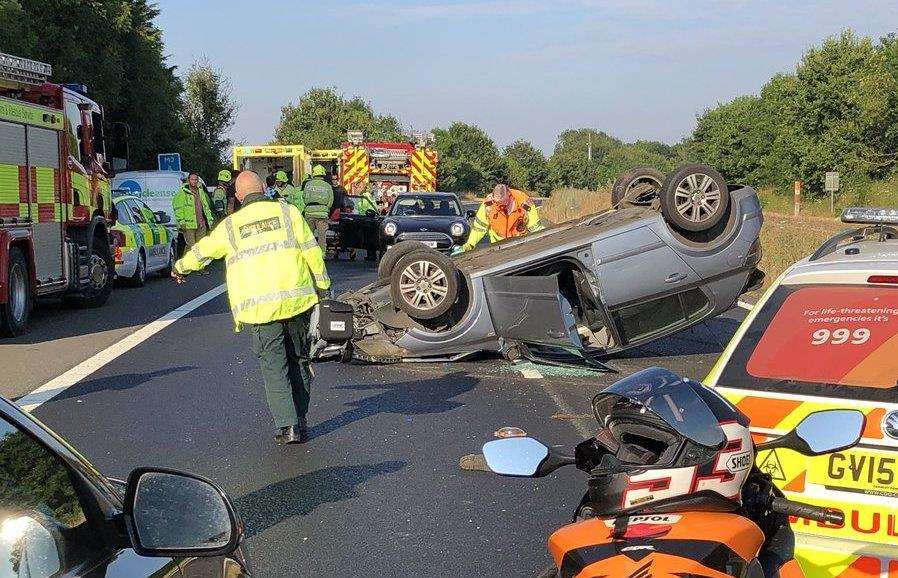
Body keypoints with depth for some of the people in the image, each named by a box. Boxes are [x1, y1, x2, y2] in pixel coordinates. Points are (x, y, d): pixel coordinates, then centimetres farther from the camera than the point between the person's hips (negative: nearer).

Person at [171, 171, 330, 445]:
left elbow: (201, 252, 22)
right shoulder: (287, 211, 5)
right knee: (299, 360, 14)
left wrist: (180, 267, 41)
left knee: (274, 365, 4)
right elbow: (311, 251, 3)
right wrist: (322, 284, 13)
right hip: (298, 299, 1)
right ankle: (300, 421, 19)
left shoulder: (231, 225, 8)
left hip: (259, 307, -1)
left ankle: (288, 425, -6)